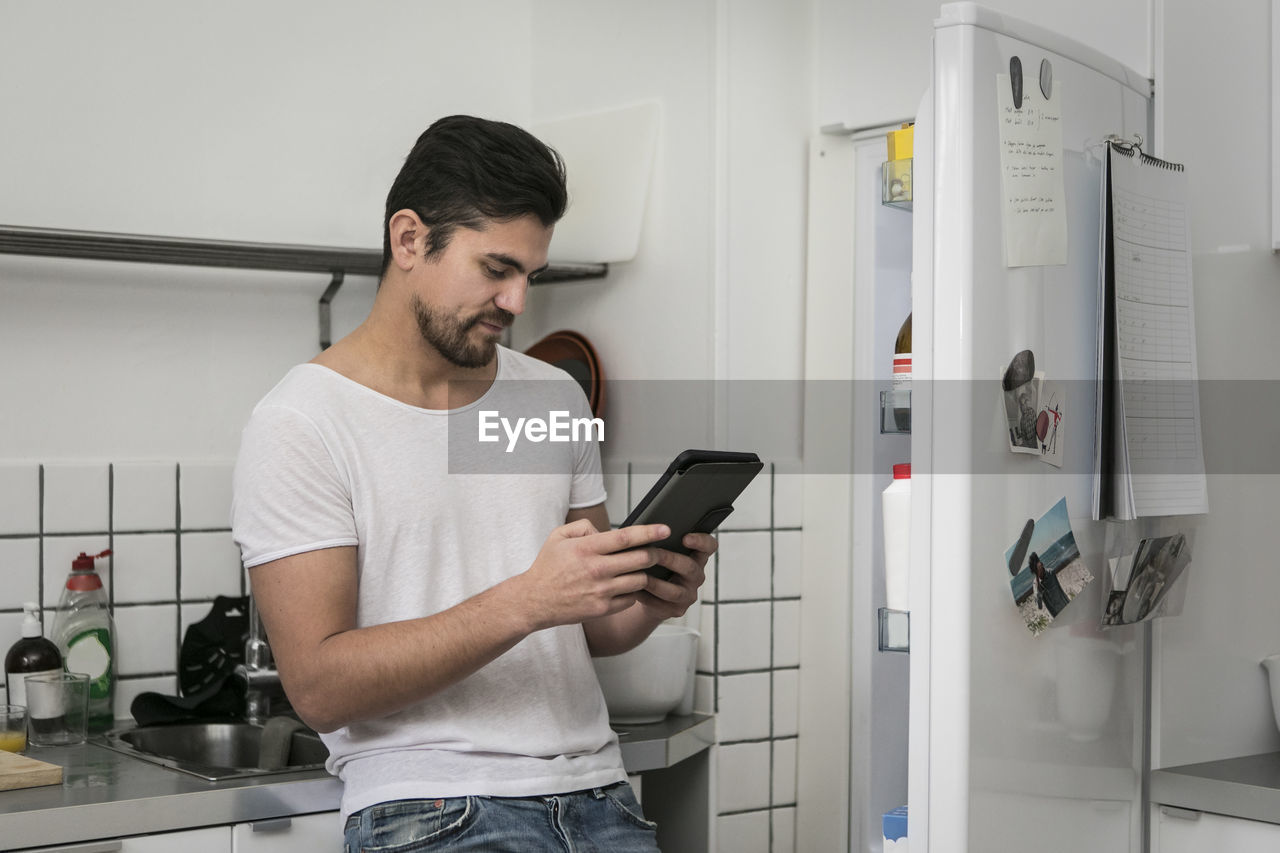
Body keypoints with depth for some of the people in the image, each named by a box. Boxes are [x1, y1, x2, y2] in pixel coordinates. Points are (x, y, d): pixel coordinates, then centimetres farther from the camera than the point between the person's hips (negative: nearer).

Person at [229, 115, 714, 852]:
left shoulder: (556, 398, 13)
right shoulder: (302, 423, -6)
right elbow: (320, 688, -14)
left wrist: (649, 602, -4)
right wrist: (527, 602, -22)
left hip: (596, 792, 5)